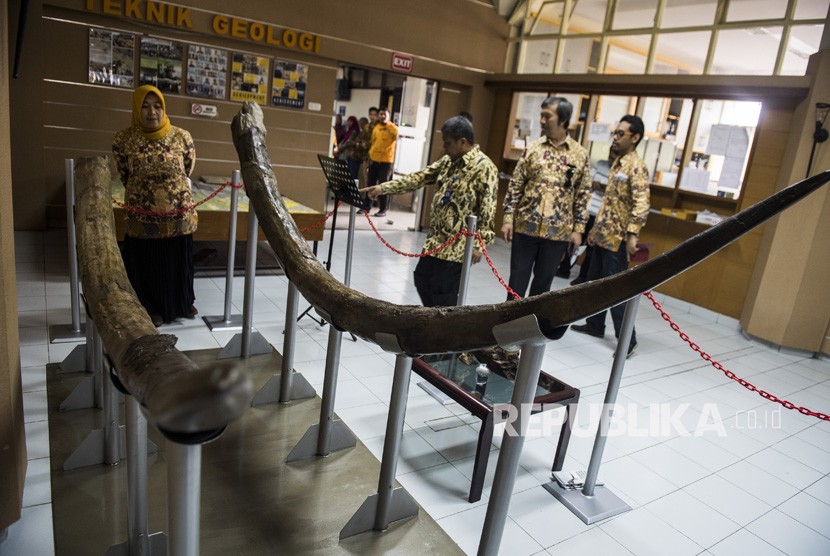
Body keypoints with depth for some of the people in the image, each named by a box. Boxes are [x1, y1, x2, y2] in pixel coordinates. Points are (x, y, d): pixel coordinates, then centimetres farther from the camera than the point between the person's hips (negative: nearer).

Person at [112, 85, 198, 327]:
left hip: (179, 213, 1)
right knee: (146, 262, 11)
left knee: (178, 259, 14)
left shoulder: (181, 137, -6)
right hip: (142, 215, 0)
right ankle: (152, 307, 29)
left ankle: (182, 302, 34)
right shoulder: (124, 139, -6)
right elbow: (124, 174, 8)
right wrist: (143, 191, 13)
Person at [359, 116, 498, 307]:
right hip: (437, 240, 9)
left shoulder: (484, 167, -15)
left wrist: (479, 243, -22)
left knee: (443, 295, 0)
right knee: (422, 280, 19)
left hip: (458, 246, -9)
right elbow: (419, 177, 9)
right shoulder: (448, 161, 10)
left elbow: (487, 209, -18)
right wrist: (383, 188, 3)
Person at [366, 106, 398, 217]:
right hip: (374, 159, 5)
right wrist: (370, 155, 11)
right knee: (370, 184, 10)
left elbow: (398, 140, -17)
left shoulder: (393, 128, -6)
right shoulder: (375, 127, 10)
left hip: (386, 161, -5)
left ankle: (383, 210, 5)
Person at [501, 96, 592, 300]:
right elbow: (515, 186, 2)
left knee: (544, 279, 11)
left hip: (558, 231, 0)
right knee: (517, 279, 7)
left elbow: (583, 195, 2)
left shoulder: (580, 154, 0)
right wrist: (508, 218, -4)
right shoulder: (532, 148, 1)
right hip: (526, 226, 0)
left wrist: (578, 229, -2)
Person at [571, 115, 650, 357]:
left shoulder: (636, 167, -13)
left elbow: (641, 204, -24)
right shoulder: (617, 164, 15)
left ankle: (628, 339, 4)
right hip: (602, 236, 9)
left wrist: (632, 234, -33)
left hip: (617, 239, -9)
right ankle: (595, 325, 31)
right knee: (594, 281, 16)